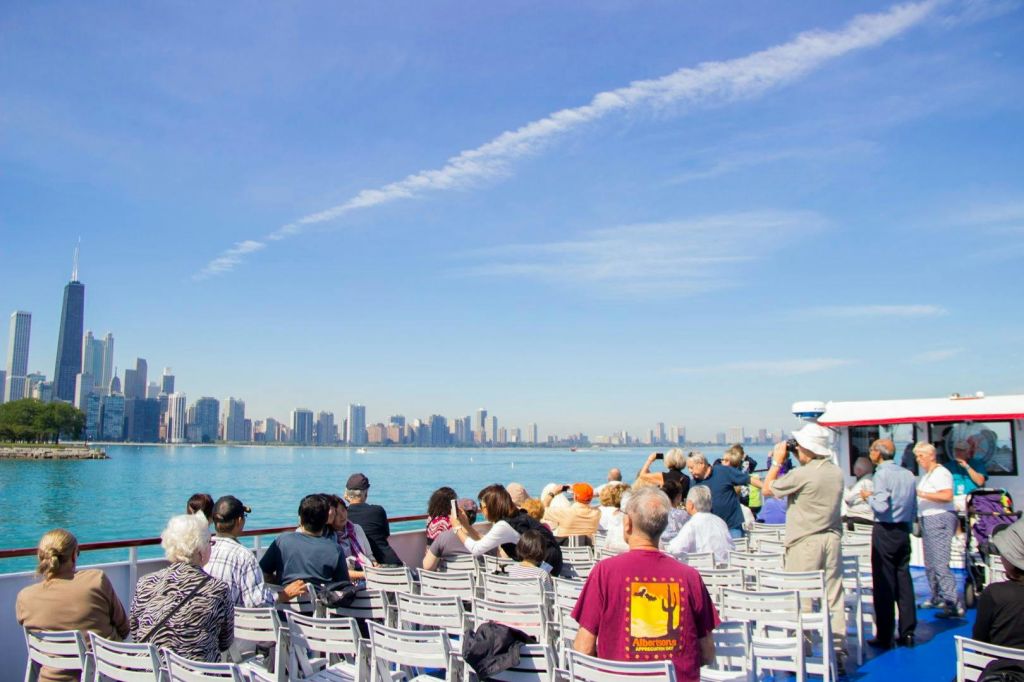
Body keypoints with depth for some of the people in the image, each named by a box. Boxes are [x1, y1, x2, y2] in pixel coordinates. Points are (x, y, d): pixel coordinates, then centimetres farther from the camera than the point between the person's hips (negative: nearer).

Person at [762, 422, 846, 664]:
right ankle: (838, 651, 16)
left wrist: (777, 460, 3)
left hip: (805, 542, -6)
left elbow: (767, 489, -5)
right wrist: (802, 460, 16)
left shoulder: (801, 475, -18)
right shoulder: (836, 472, 3)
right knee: (833, 597, 11)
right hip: (831, 538, 7)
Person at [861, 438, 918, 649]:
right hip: (904, 530, 7)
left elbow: (881, 506, -19)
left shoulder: (882, 474, -14)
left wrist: (868, 497, -2)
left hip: (885, 531, -6)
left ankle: (885, 637, 3)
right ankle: (907, 633, 15)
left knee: (884, 583, -1)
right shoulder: (908, 475, 7)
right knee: (904, 580, 10)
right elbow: (914, 508, 12)